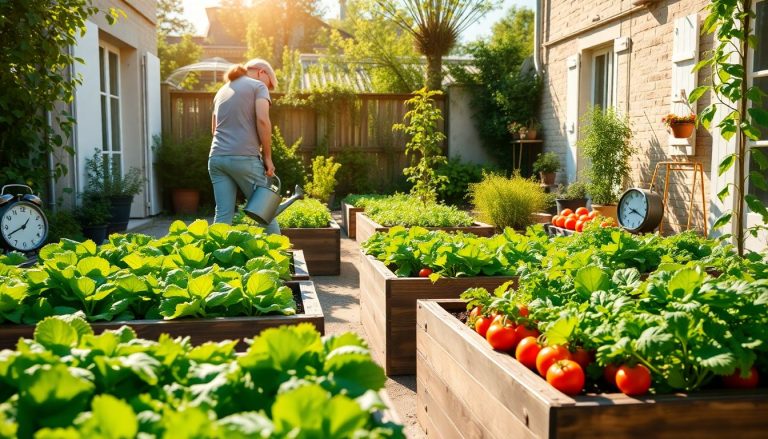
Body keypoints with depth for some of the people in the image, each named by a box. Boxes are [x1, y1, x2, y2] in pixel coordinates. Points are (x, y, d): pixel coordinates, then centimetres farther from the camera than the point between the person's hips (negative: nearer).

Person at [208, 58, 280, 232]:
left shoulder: (222, 90, 24)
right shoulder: (258, 86, 4)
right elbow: (262, 120, -11)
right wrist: (267, 157, -7)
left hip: (216, 157, 6)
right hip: (244, 157, -6)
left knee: (223, 214, 3)